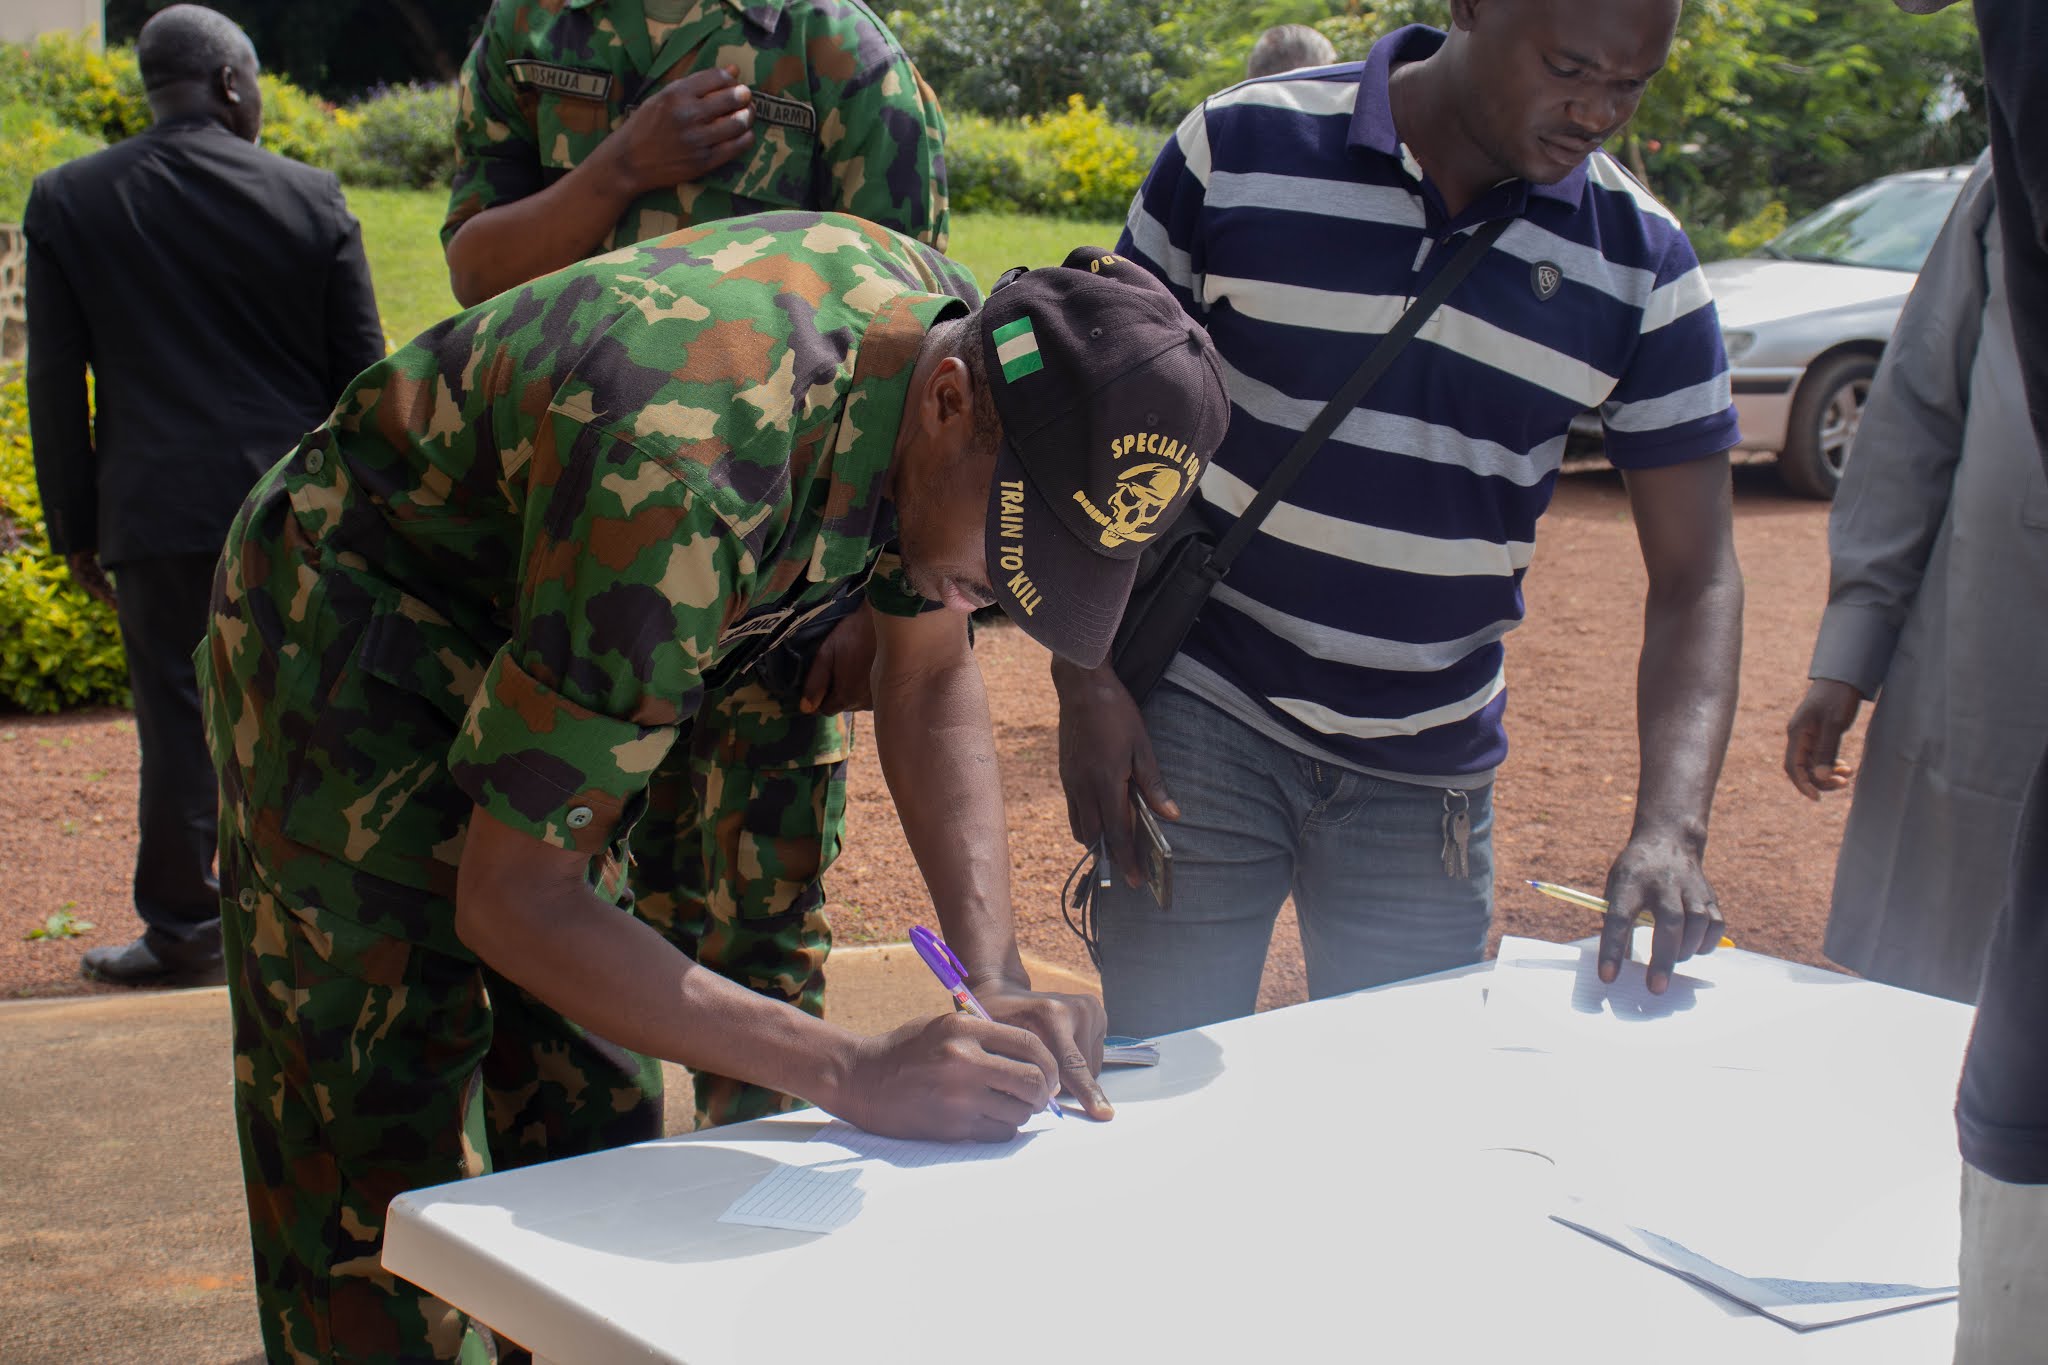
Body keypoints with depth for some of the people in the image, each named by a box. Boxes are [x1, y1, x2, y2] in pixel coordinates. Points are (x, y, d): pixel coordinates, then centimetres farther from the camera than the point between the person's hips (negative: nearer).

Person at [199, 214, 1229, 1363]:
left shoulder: (954, 325, -16)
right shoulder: (685, 486, -40)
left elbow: (931, 677, -1)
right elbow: (508, 901, -33)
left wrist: (999, 978, -14)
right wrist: (854, 1076, -36)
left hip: (525, 628, 8)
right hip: (349, 652, -7)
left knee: (594, 1134, 7)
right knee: (386, 1191, -7)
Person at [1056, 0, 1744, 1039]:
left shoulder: (1641, 266, -4)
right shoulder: (1241, 150, -8)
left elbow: (1696, 577, -3)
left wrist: (1669, 824, -18)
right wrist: (1086, 681, -7)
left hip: (1426, 787, 2)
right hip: (1199, 723, -2)